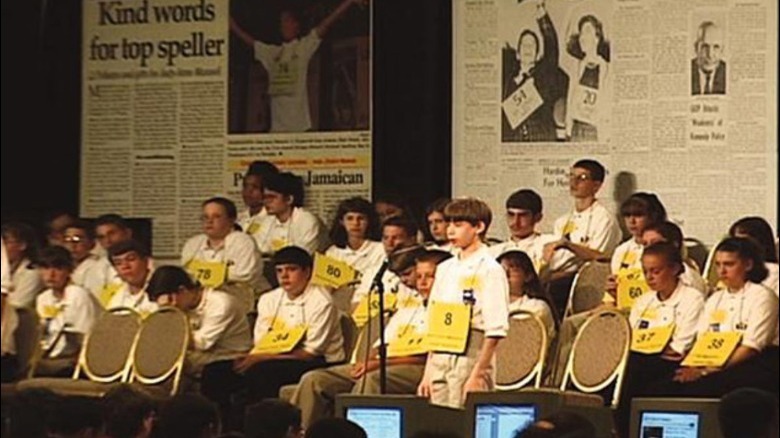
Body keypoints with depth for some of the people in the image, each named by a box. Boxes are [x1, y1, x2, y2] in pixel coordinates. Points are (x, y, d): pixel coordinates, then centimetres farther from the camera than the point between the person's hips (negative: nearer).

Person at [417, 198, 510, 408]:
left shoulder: (490, 270, -7)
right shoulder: (445, 269, 15)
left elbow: (495, 331, -11)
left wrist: (478, 374, -16)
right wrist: (428, 373, 13)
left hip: (469, 360, -7)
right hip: (439, 362, 7)